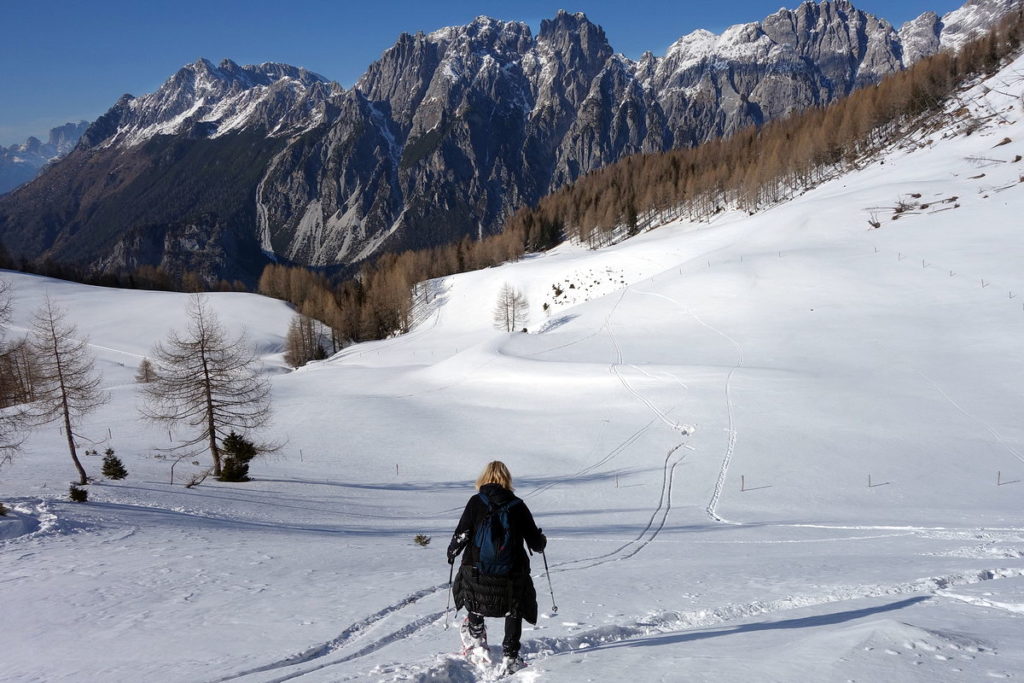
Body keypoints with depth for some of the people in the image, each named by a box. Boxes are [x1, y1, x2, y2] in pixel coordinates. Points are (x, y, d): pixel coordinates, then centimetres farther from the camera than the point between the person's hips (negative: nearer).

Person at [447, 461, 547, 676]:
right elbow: (535, 541, 2)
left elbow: (462, 535, -8)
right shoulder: (518, 505, -2)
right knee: (514, 613, 17)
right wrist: (541, 543, 25)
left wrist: (452, 552, 12)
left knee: (475, 605, 28)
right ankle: (510, 657, 13)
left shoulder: (476, 502, -5)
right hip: (512, 573, 0)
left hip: (478, 570, 0)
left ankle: (476, 642, 31)